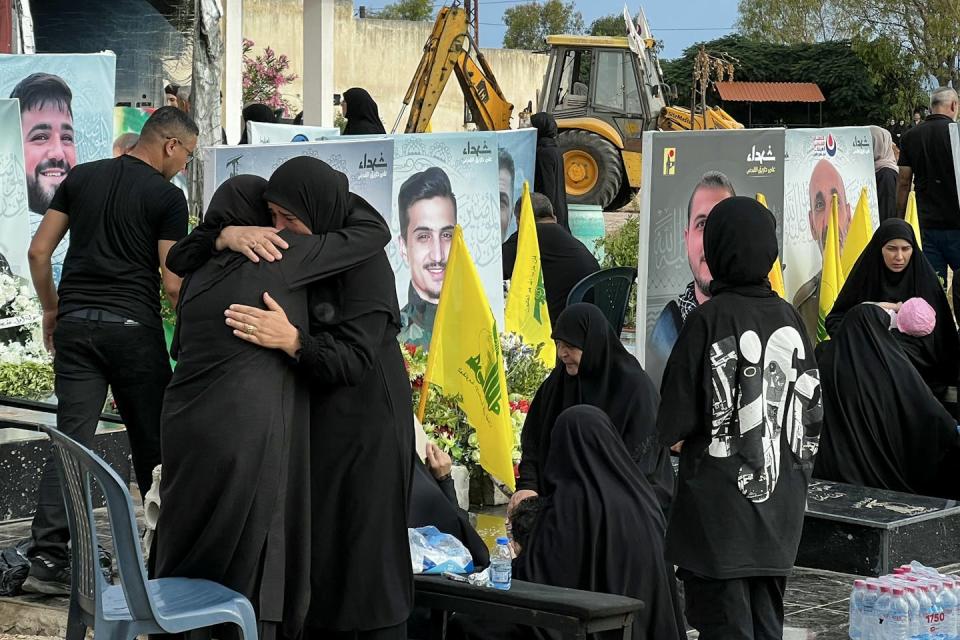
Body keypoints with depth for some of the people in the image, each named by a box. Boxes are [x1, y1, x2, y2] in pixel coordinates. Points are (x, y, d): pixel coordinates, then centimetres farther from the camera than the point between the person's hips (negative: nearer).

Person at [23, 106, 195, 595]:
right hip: (134, 326, -4)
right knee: (150, 440, 9)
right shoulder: (167, 197, -5)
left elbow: (39, 251, 9)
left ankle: (47, 557, -6)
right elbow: (172, 283, -8)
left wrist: (51, 310, 19)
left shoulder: (81, 178, 10)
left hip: (75, 324, 4)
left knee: (71, 440, 2)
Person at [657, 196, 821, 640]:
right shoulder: (790, 319, 3)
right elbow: (812, 416, 8)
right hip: (780, 513, 6)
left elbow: (674, 430, -14)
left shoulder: (709, 320, -14)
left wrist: (681, 437, 6)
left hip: (720, 508, -6)